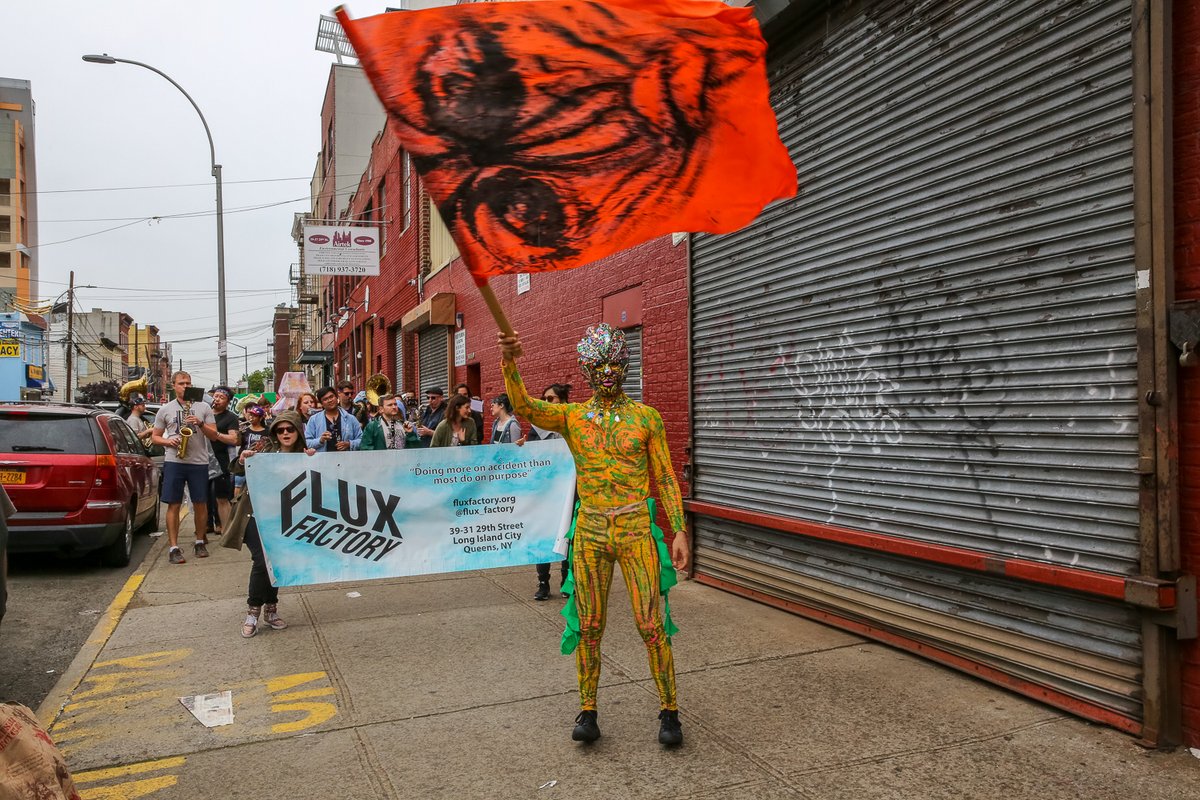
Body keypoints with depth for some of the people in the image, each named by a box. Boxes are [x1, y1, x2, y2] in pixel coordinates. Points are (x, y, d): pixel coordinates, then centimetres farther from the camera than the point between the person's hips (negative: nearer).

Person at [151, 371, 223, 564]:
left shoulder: (204, 407, 8)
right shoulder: (165, 410, 9)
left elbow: (214, 436, 6)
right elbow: (155, 437, 11)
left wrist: (201, 424, -12)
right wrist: (168, 441, -9)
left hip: (199, 462, 0)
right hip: (174, 462, 0)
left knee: (200, 503, 6)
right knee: (173, 505, -3)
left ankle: (200, 542, 21)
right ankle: (174, 548, 0)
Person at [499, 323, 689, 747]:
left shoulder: (646, 417, 2)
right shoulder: (570, 416, 3)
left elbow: (666, 478, 4)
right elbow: (524, 405, -15)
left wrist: (680, 530, -2)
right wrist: (509, 362, -33)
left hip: (636, 530, -1)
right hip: (590, 531, 1)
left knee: (651, 624, 0)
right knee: (589, 626, 8)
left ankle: (669, 711, 17)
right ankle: (587, 711, 23)